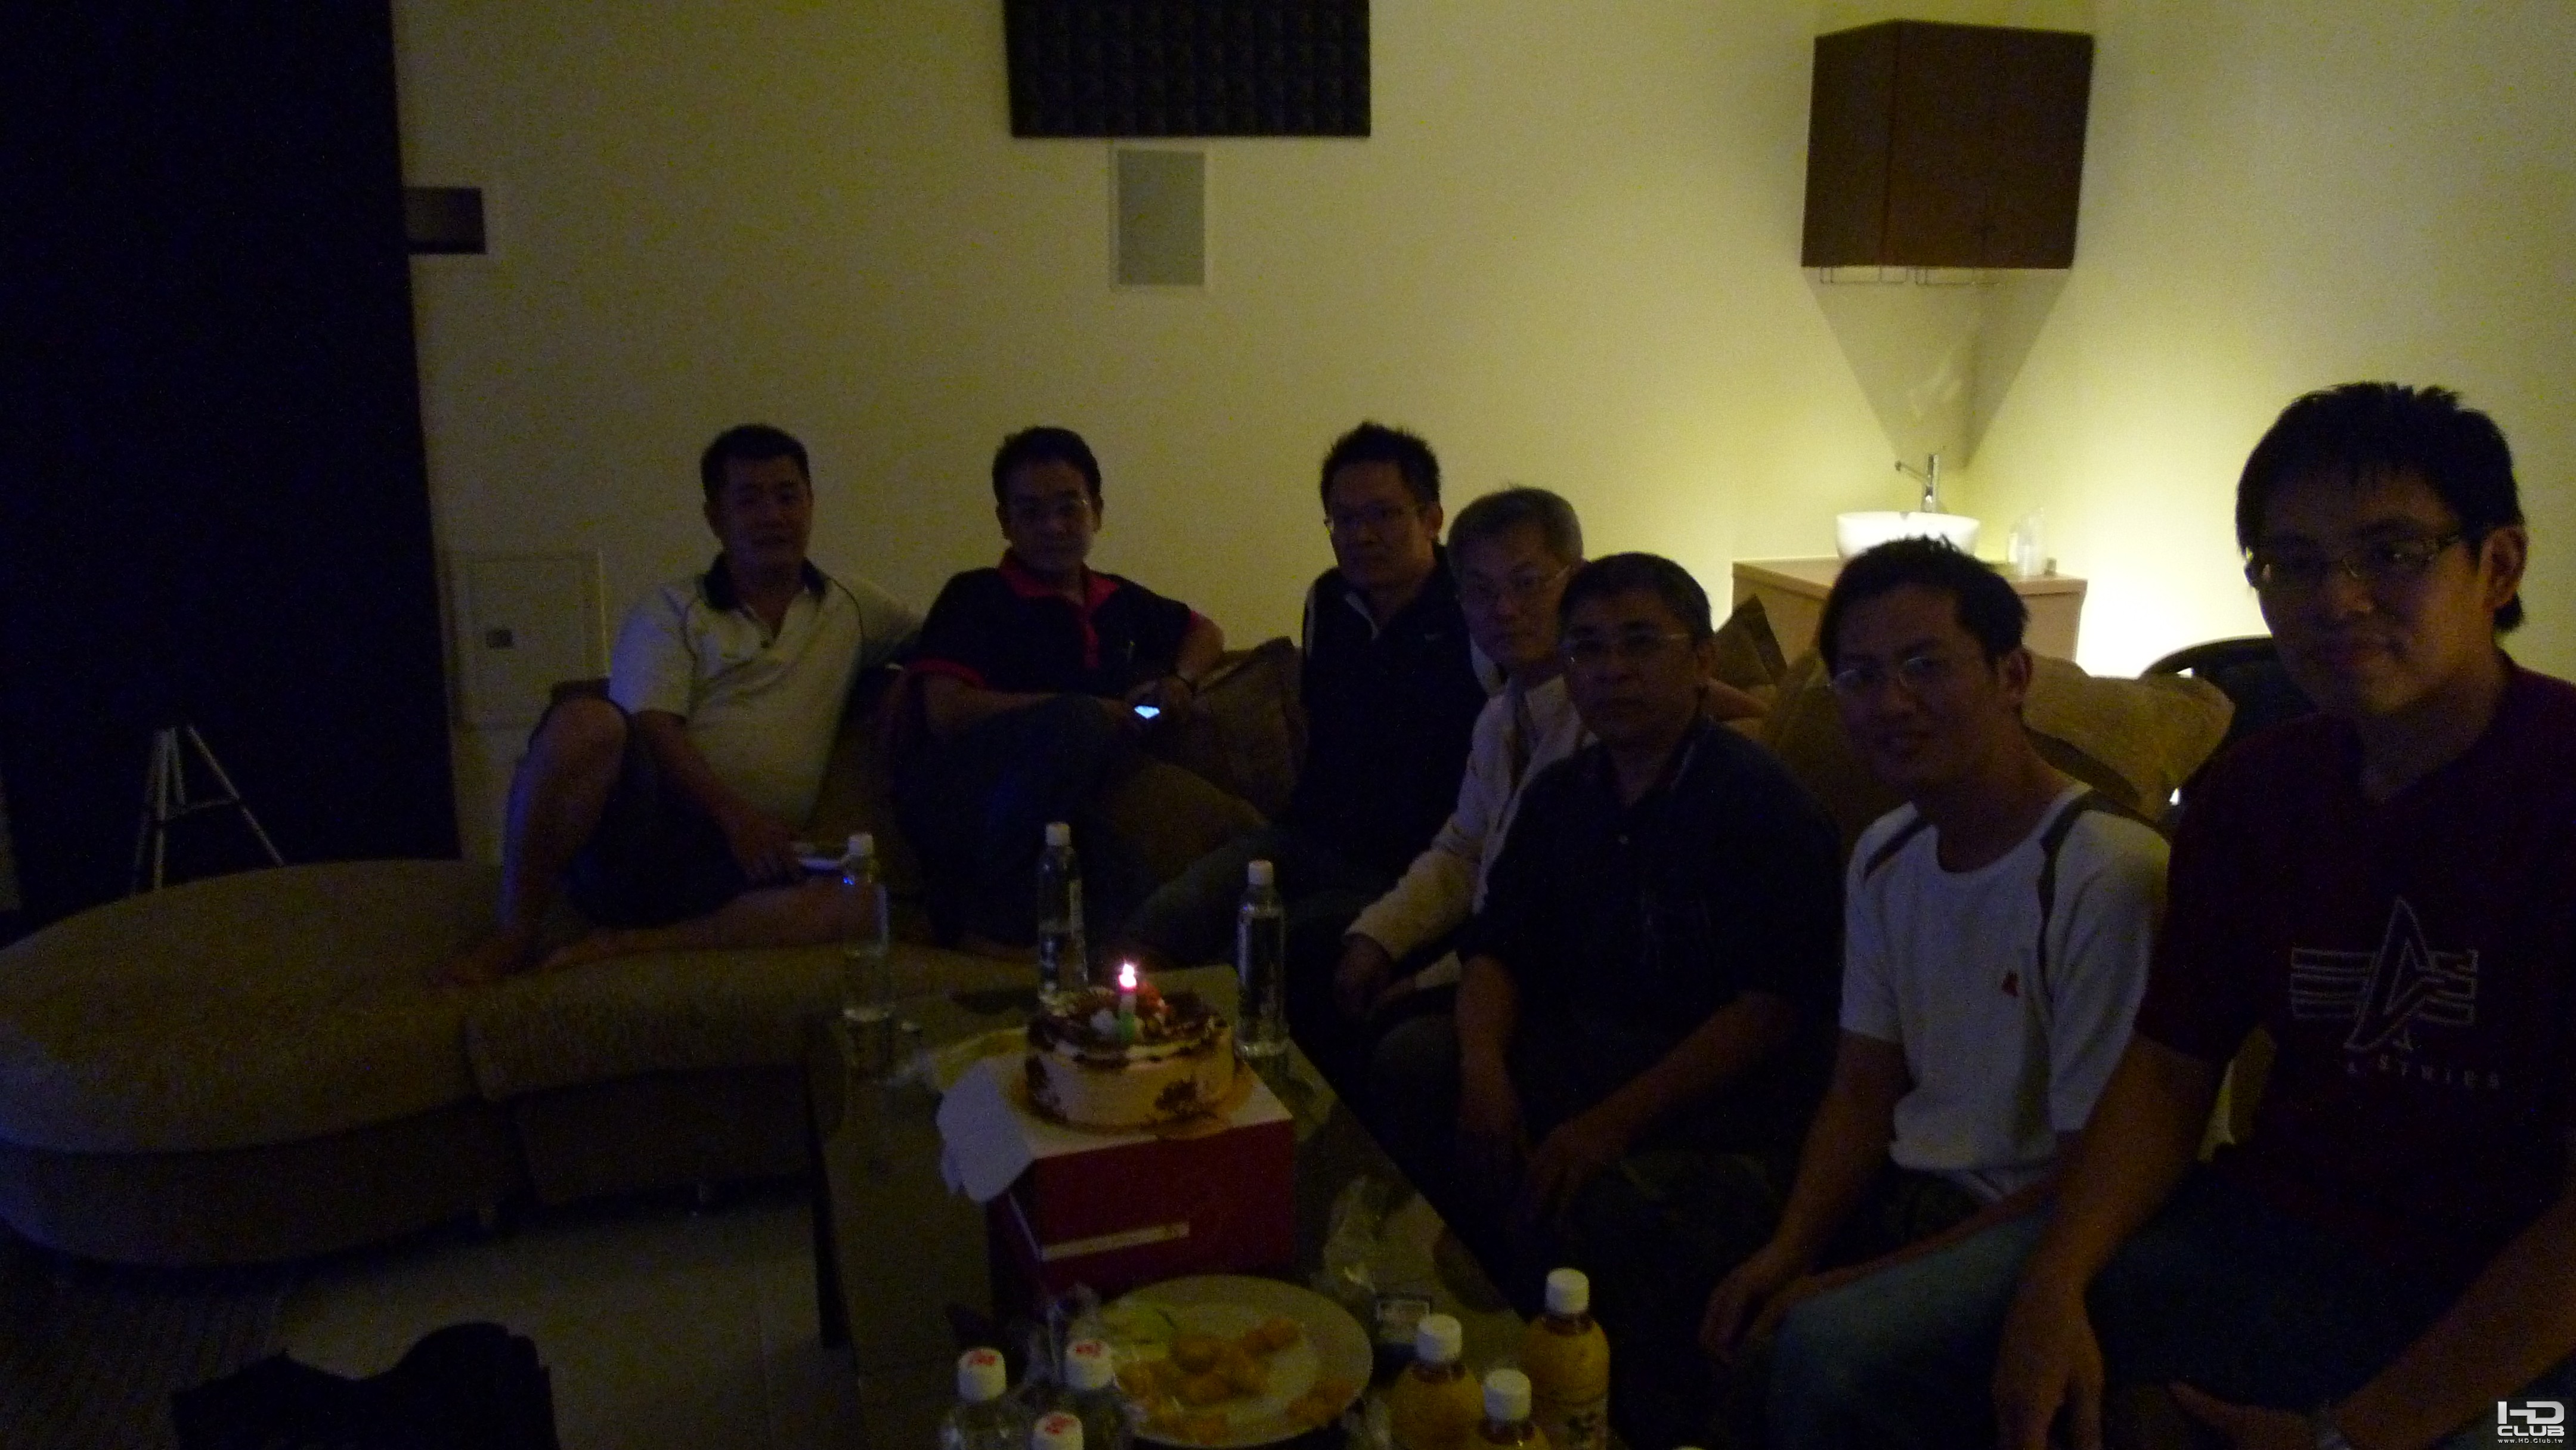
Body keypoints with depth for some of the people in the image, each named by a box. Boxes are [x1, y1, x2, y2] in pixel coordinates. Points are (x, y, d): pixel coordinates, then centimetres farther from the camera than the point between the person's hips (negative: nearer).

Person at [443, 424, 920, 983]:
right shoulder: (670, 611, 8)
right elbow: (651, 731, -6)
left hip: (744, 860, 2)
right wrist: (734, 813, -21)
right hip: (640, 830, -2)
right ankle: (516, 934, -18)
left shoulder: (852, 610, 18)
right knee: (587, 719, -34)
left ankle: (625, 944, -24)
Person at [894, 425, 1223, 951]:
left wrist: (1180, 679, 14)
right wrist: (1089, 711, -9)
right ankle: (991, 917, -20)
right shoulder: (975, 598, 3)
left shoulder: (1116, 600, 20)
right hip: (956, 804, -3)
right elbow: (947, 712, -12)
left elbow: (1205, 632, 37)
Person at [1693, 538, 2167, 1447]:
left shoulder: (2105, 876, -22)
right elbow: (1864, 1090, 8)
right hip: (1906, 1188, 8)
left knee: (1822, 1341, -30)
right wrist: (1789, 1250, -10)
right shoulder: (1884, 858, 4)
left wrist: (1859, 1283, -21)